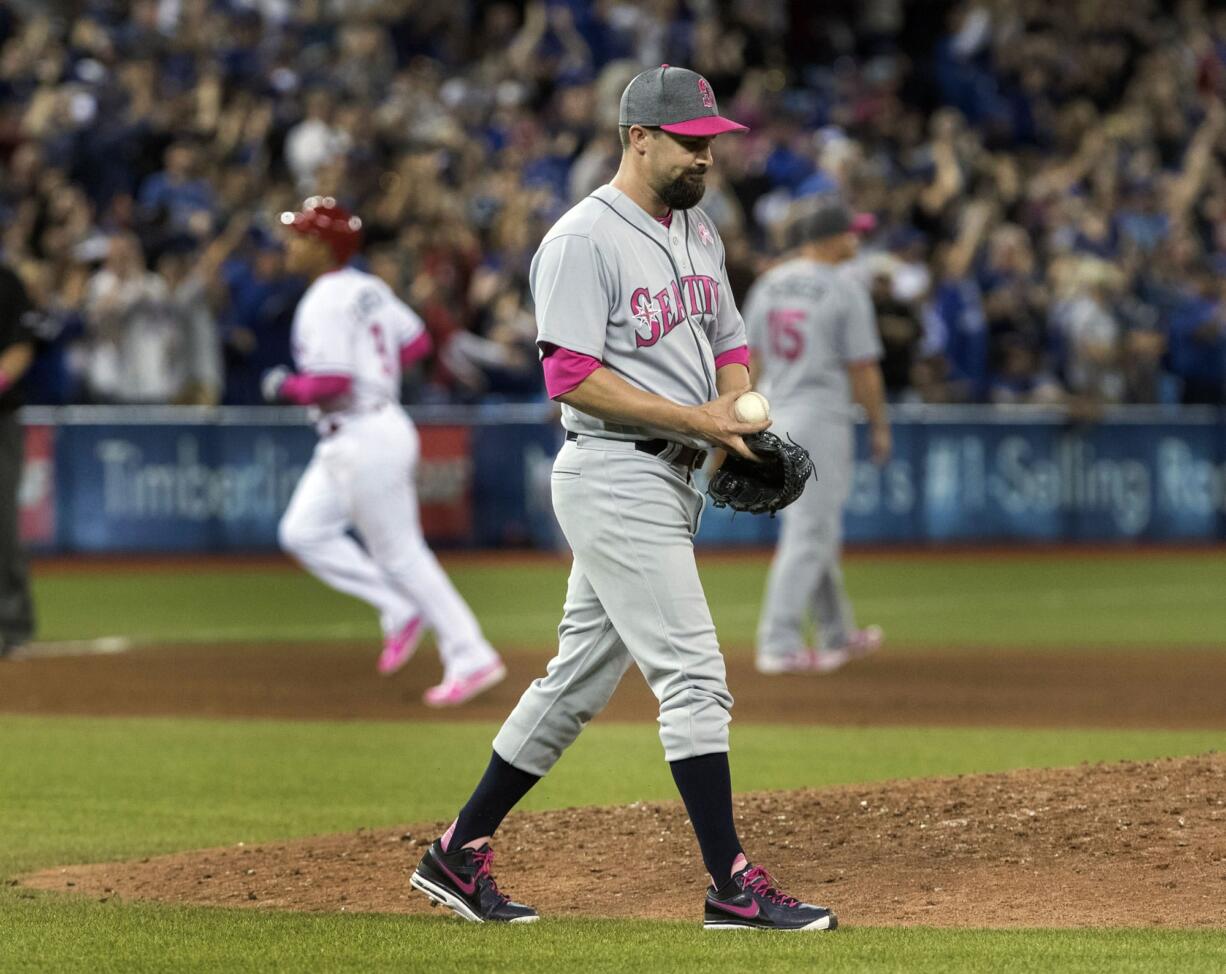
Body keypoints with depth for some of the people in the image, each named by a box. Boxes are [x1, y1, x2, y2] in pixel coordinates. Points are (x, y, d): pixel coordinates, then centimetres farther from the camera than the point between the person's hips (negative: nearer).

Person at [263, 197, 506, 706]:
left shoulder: (324, 304, -19)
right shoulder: (368, 289, 10)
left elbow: (331, 383, -26)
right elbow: (416, 341, 17)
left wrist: (287, 387, -9)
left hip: (366, 440, -10)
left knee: (400, 553, -3)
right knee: (303, 531, 14)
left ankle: (471, 659, 1)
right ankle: (400, 611, 14)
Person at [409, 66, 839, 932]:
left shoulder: (698, 231, 15)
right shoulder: (584, 241, -13)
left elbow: (729, 343, 22)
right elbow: (572, 378, -19)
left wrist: (736, 413, 0)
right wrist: (695, 419, -22)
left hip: (670, 483, 9)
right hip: (615, 479, -9)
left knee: (580, 680, 13)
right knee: (693, 673, -11)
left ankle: (459, 855, 20)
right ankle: (733, 886, -9)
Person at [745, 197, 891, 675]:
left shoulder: (768, 284, 7)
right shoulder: (846, 289, -10)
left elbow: (751, 362, 8)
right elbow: (863, 368, -10)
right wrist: (879, 425, 2)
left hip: (771, 419, 7)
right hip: (820, 420, -7)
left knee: (815, 529, 18)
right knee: (809, 535, -4)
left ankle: (837, 635, 28)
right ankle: (779, 644, -8)